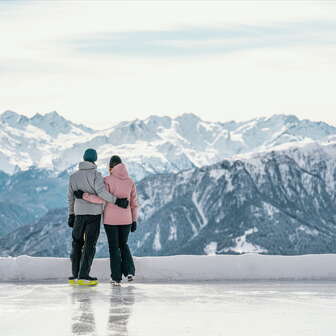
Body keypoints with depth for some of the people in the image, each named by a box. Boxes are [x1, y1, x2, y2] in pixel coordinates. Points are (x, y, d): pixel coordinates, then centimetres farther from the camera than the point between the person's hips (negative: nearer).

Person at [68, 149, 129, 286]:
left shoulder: (74, 176, 6)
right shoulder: (96, 175, -9)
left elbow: (71, 198, 11)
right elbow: (101, 192, -23)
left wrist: (71, 215, 19)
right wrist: (117, 201, -17)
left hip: (79, 214, 4)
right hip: (94, 214, -4)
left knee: (77, 244, 15)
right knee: (90, 245, -1)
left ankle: (75, 276, 12)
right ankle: (84, 276, -7)